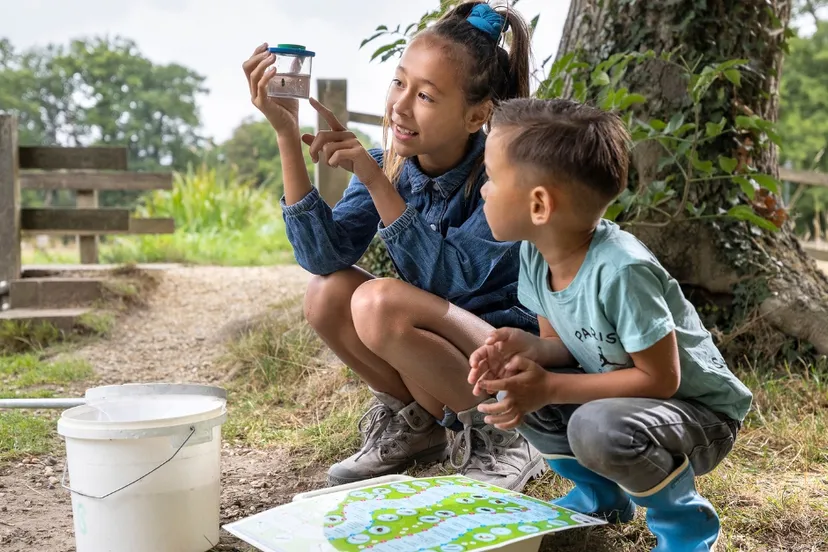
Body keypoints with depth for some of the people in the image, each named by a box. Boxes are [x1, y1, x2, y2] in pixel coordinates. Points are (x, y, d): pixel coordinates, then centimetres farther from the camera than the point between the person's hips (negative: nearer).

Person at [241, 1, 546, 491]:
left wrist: (375, 179, -33)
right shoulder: (390, 164, -6)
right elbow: (323, 256, -17)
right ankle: (415, 423, 7)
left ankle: (500, 436, -9)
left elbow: (449, 280, -29)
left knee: (379, 301, -28)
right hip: (436, 358, 6)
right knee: (327, 292, -15)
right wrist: (287, 134, -24)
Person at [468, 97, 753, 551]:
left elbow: (661, 379, -27)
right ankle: (601, 495, 13)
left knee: (598, 429, -36)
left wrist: (549, 388, -30)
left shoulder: (620, 271, -34)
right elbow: (562, 341, 2)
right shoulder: (536, 254, -9)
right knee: (514, 390, -12)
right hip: (619, 391, 8)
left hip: (701, 413, -7)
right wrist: (527, 348, -23)